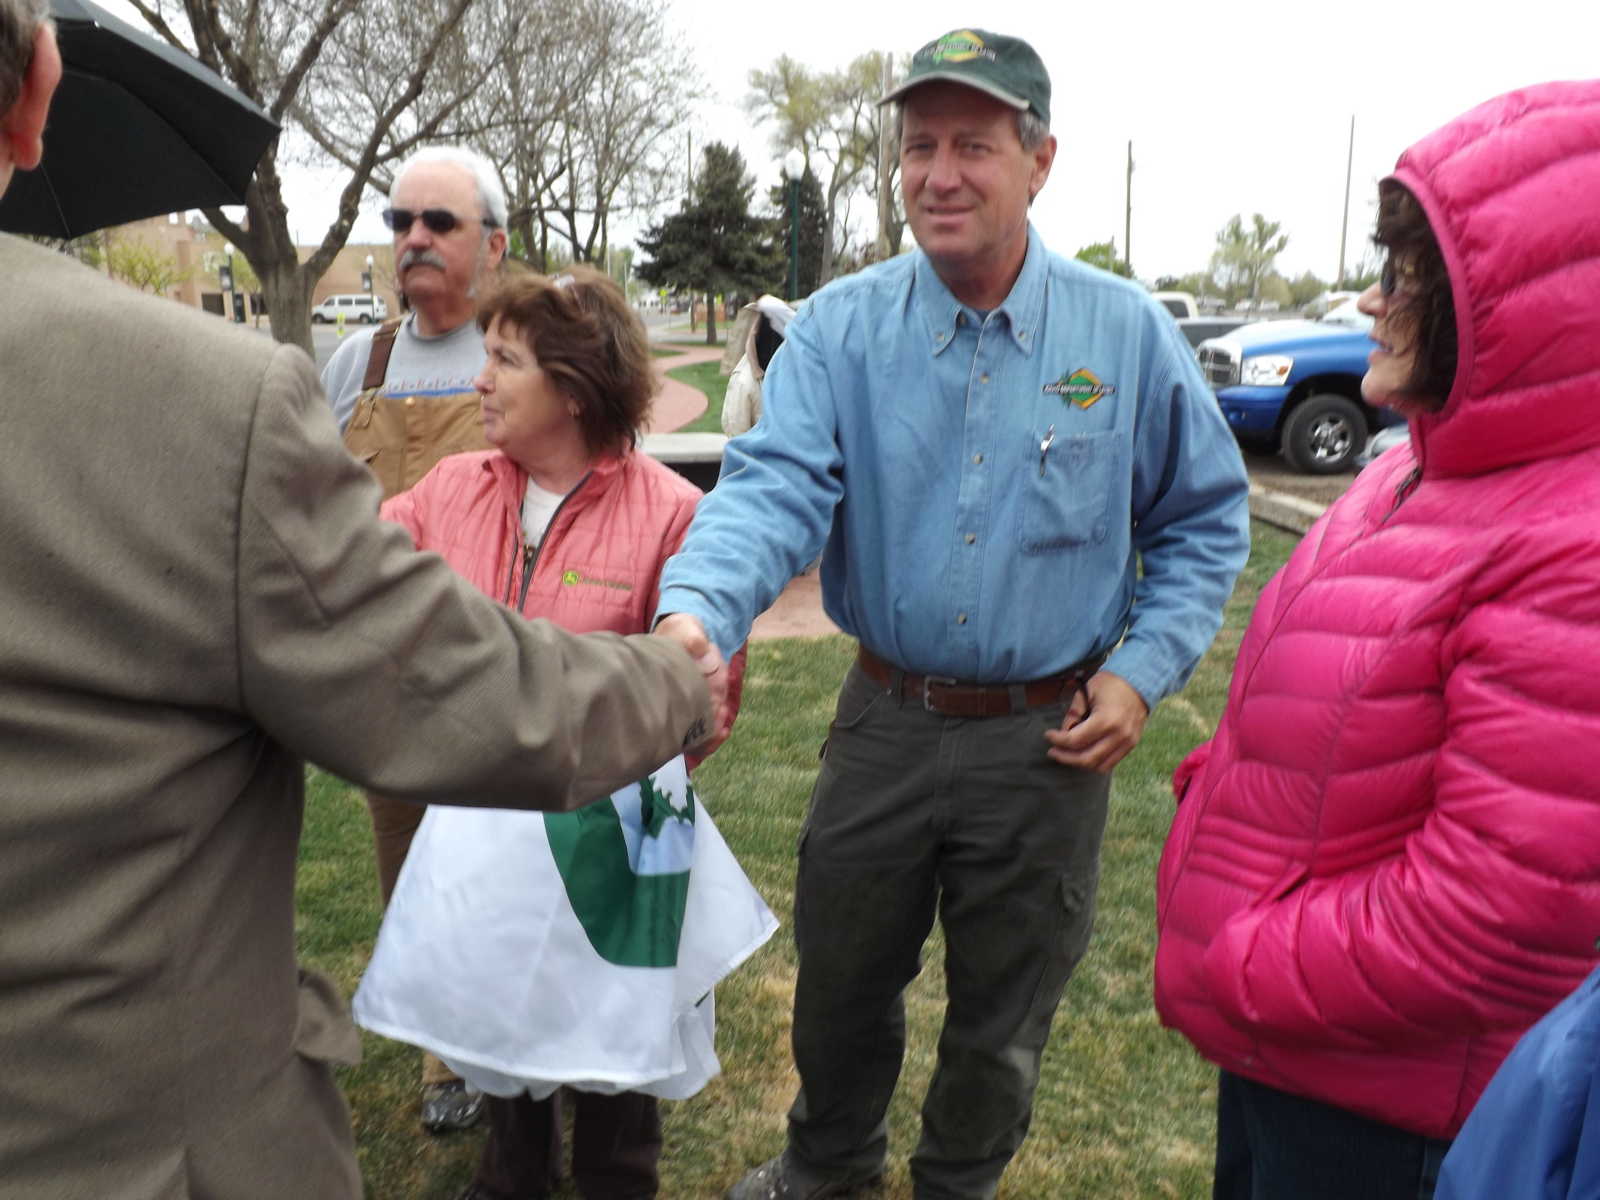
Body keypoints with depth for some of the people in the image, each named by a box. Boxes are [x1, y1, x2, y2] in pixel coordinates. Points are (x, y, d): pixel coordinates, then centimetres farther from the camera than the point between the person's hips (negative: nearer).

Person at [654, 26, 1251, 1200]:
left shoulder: (1127, 331, -6)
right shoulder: (840, 328, -7)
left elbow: (1206, 515, 3)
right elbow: (775, 486, -22)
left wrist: (1145, 670, -8)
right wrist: (698, 611, -41)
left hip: (1048, 739, 0)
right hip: (885, 718, 1)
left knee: (1002, 1015, 18)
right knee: (840, 977, 21)